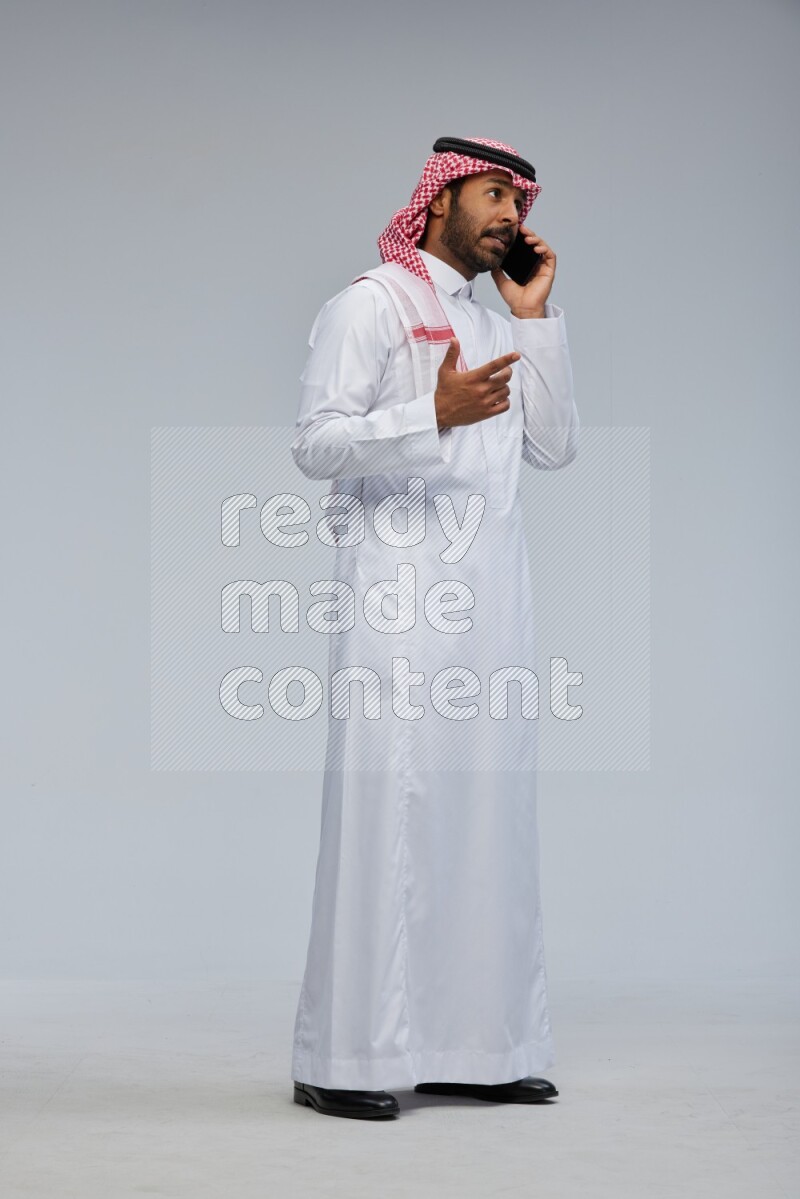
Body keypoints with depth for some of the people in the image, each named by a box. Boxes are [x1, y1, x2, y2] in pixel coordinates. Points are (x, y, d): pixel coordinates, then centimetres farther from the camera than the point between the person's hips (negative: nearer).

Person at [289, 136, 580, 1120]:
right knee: (386, 806, -9)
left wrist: (537, 318, 8)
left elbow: (555, 448, 13)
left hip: (492, 598, 7)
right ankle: (345, 1061, -4)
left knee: (486, 809, 5)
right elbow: (317, 444, -10)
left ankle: (473, 1046, 11)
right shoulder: (371, 305, 1)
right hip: (402, 595, -7)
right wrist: (437, 413, -22)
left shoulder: (496, 327, 23)